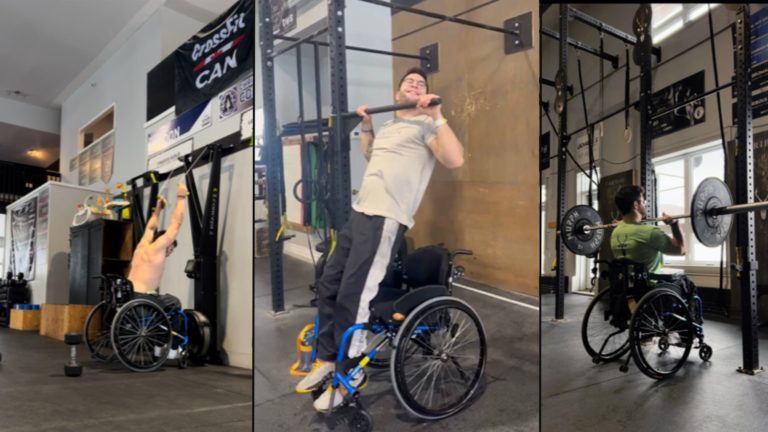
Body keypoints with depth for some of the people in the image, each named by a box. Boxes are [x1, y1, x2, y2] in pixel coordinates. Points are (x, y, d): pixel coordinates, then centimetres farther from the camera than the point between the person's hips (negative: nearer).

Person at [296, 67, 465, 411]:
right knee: (328, 287, 9)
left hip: (386, 218, -8)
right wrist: (365, 124, 32)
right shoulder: (387, 127, 23)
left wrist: (436, 116, -20)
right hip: (359, 212, 9)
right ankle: (327, 360, 25)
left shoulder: (425, 126, -2)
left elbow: (455, 160, -20)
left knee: (352, 297, -10)